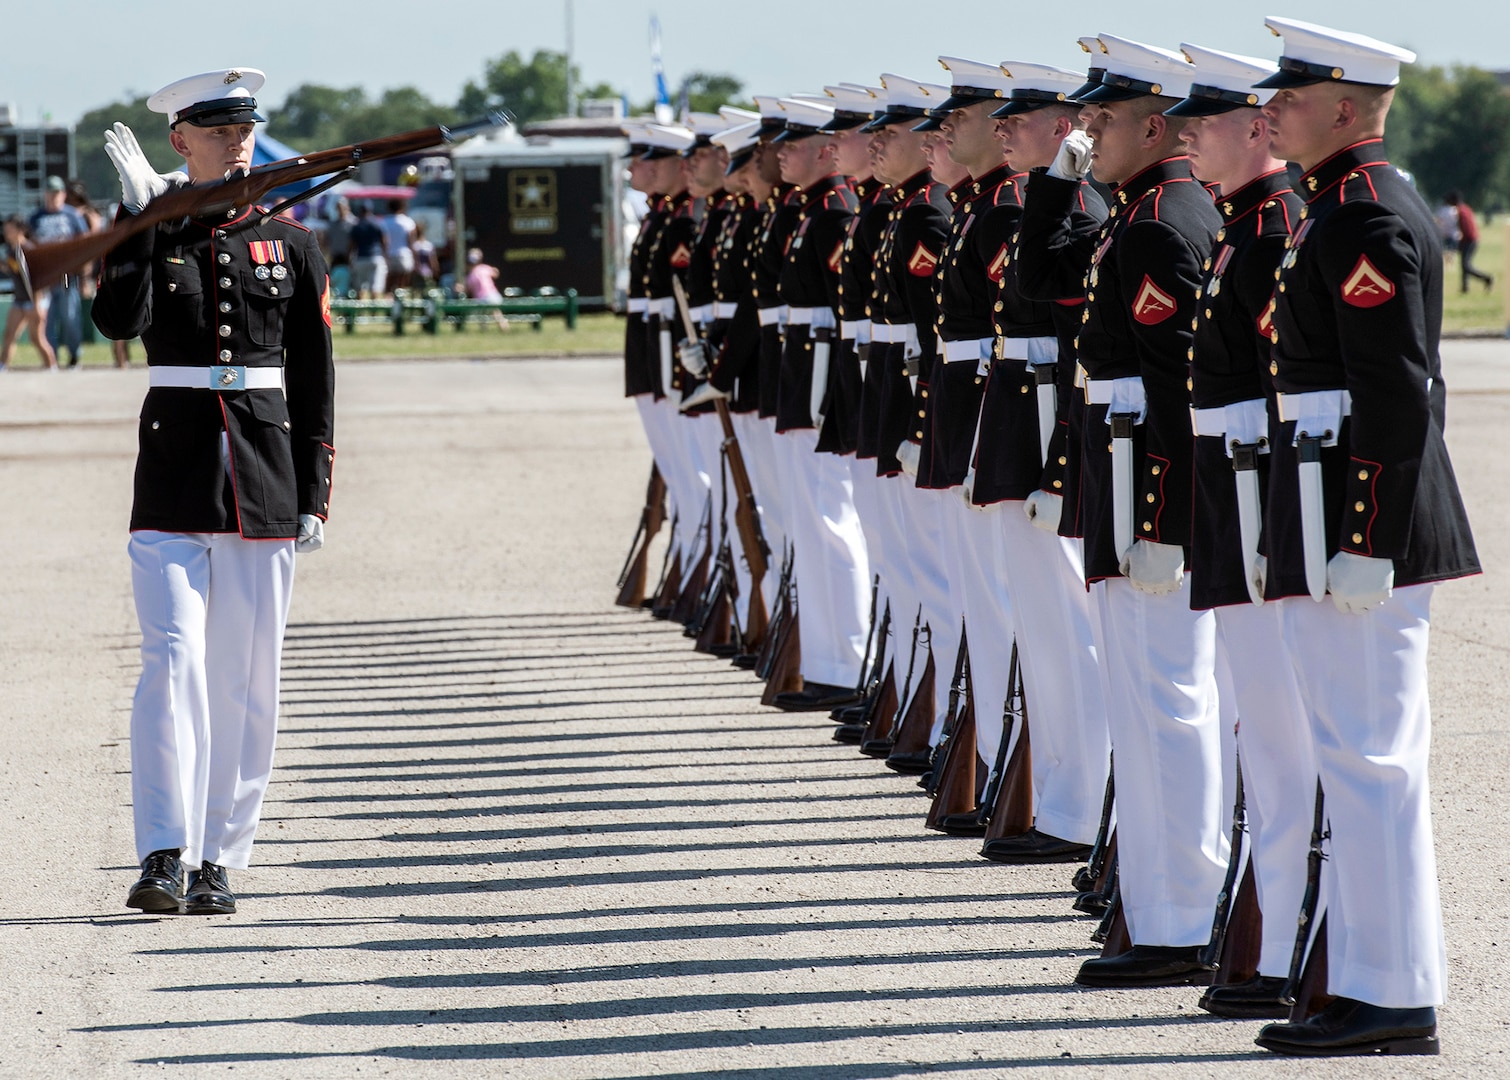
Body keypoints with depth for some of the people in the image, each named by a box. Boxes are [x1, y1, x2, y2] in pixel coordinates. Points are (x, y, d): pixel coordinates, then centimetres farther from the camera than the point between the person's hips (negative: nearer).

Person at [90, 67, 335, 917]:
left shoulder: (290, 245, 7)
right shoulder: (150, 233, 3)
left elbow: (315, 379, 8)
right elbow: (119, 319, -18)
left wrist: (316, 496, 3)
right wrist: (139, 213, -20)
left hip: (265, 485, 2)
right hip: (175, 476, -2)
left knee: (247, 681, 4)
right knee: (175, 661, -14)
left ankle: (220, 859, 12)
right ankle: (165, 856, -15)